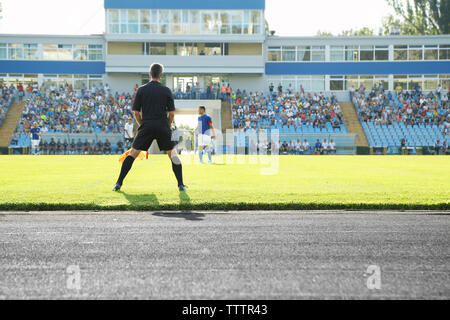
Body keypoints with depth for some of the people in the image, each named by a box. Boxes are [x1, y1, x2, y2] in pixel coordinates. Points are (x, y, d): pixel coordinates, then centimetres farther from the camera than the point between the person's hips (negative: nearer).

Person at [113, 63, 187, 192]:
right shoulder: (166, 90, 2)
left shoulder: (141, 90, 4)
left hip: (146, 126, 1)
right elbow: (172, 113, 0)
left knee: (133, 153, 9)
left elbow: (136, 112, 4)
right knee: (173, 153, 11)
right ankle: (181, 185, 5)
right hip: (163, 126, 0)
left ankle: (119, 183, 5)